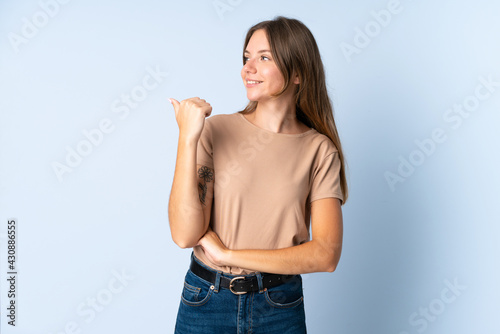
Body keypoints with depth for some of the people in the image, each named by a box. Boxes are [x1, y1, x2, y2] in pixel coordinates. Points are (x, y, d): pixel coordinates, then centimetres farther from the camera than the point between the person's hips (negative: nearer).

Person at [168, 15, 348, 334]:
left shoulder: (319, 150, -7)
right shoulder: (215, 130, -9)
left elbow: (326, 254, -14)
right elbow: (185, 235, -16)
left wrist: (228, 254, -15)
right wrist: (187, 138, -23)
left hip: (280, 307, 0)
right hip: (206, 302, 1)